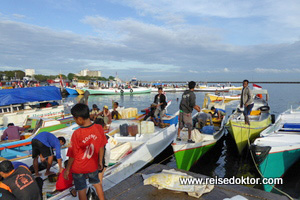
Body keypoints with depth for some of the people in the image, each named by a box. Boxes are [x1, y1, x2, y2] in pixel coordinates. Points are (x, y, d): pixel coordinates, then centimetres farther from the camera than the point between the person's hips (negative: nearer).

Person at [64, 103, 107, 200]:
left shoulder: (77, 134, -27)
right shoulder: (99, 128, -18)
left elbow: (72, 155, -16)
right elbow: (101, 147, -5)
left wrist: (67, 169, 1)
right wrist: (100, 161, 11)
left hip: (79, 168, -3)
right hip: (93, 166, 4)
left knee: (81, 189, 18)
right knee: (97, 183, 29)